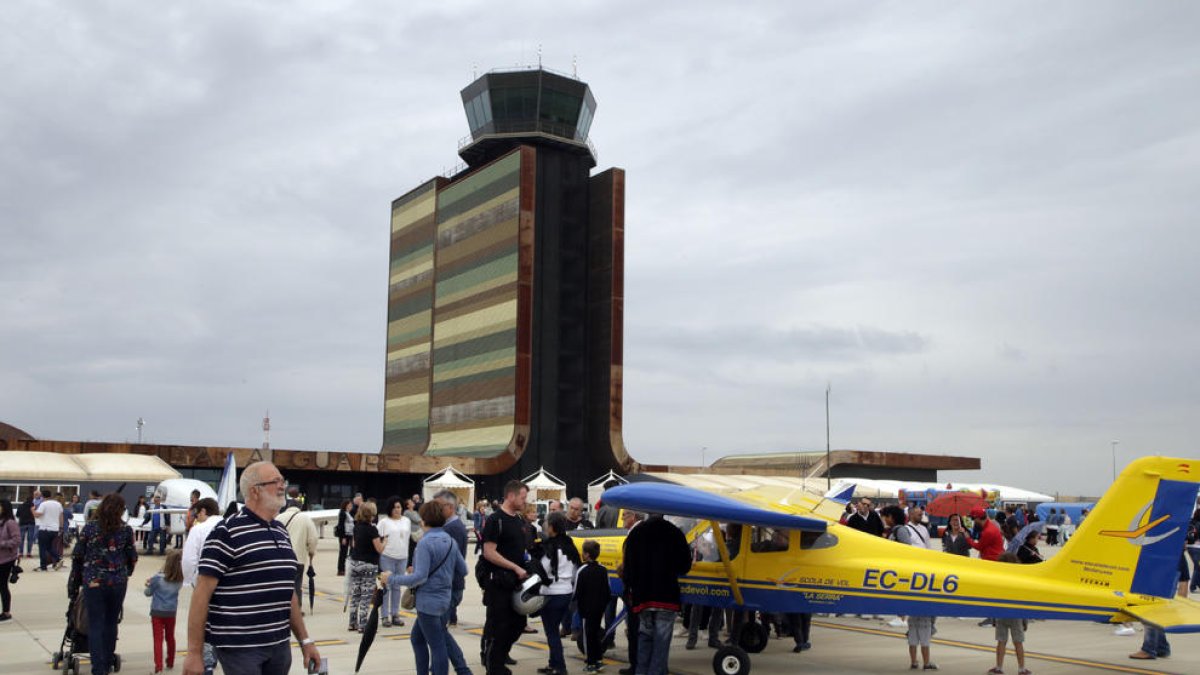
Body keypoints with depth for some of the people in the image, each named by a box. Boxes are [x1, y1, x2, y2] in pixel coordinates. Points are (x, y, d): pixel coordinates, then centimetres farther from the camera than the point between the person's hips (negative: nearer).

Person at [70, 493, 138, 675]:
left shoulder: (90, 527, -2)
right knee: (111, 624, 15)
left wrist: (74, 582, 10)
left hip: (93, 582, -1)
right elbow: (132, 557, 3)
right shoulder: (126, 530, -2)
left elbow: (77, 556, 1)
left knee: (95, 626, 3)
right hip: (118, 583, 1)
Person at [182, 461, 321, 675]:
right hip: (238, 648, -7)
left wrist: (305, 640, 15)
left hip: (279, 646, 7)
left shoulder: (282, 532, 13)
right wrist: (194, 653, -14)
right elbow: (202, 593, -12)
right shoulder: (227, 532, -9)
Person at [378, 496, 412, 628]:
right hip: (387, 557, -4)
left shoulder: (407, 521, 10)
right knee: (386, 586, 0)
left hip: (402, 558, 4)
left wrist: (410, 560, 15)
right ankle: (385, 616, 5)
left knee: (397, 587, 10)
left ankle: (395, 614, 17)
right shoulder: (384, 522, -2)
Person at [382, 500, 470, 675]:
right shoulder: (450, 541, 6)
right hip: (445, 599, 8)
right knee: (417, 637, 22)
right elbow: (463, 571, 10)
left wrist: (392, 579, -12)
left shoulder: (425, 542, -17)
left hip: (428, 602, -8)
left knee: (436, 645, 0)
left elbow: (420, 576, -22)